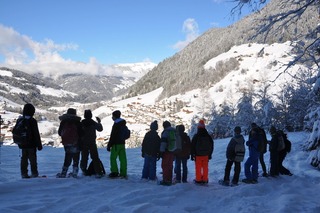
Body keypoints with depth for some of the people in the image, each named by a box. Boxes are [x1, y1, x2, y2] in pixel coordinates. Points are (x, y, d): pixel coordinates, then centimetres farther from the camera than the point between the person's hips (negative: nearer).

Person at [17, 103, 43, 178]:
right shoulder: (32, 121, -14)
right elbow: (36, 134, -13)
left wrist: (19, 143, 23)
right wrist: (39, 145, -7)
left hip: (22, 144, 6)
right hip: (31, 144, -5)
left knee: (24, 158, 11)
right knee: (32, 159, 2)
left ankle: (24, 173, 13)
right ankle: (34, 173, 5)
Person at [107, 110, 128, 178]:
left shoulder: (116, 125, -14)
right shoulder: (123, 123, 11)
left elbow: (112, 136, -15)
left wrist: (109, 145, -11)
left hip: (116, 144, -8)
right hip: (122, 143, 8)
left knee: (113, 158, 2)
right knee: (122, 158, 6)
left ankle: (115, 172, -3)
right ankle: (123, 173, 6)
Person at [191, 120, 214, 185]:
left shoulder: (196, 136, -9)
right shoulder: (208, 136, 2)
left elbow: (192, 146, -6)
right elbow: (211, 146, 10)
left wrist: (192, 155, 3)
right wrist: (210, 154, 18)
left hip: (198, 155, -3)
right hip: (206, 155, 3)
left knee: (198, 168, 4)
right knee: (205, 168, 9)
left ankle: (198, 180, 8)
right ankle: (205, 180, 13)